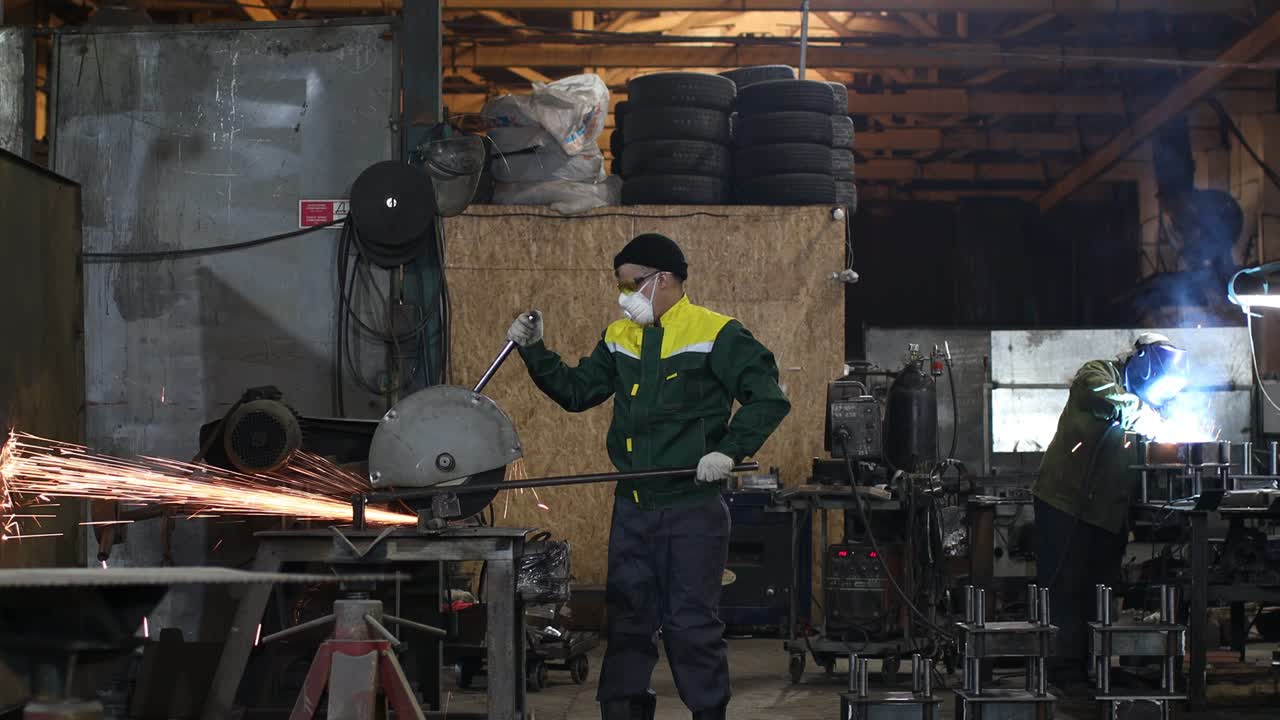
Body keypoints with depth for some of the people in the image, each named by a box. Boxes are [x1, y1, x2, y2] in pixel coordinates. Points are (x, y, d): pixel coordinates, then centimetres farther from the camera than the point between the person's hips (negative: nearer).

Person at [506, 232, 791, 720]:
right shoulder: (619, 339, 11)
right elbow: (576, 391, 17)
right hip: (632, 507, 6)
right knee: (627, 621, 11)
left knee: (692, 623, -2)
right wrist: (534, 352, 6)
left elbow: (768, 398, -10)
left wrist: (729, 450, -20)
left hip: (693, 507, -6)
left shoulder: (716, 335, -8)